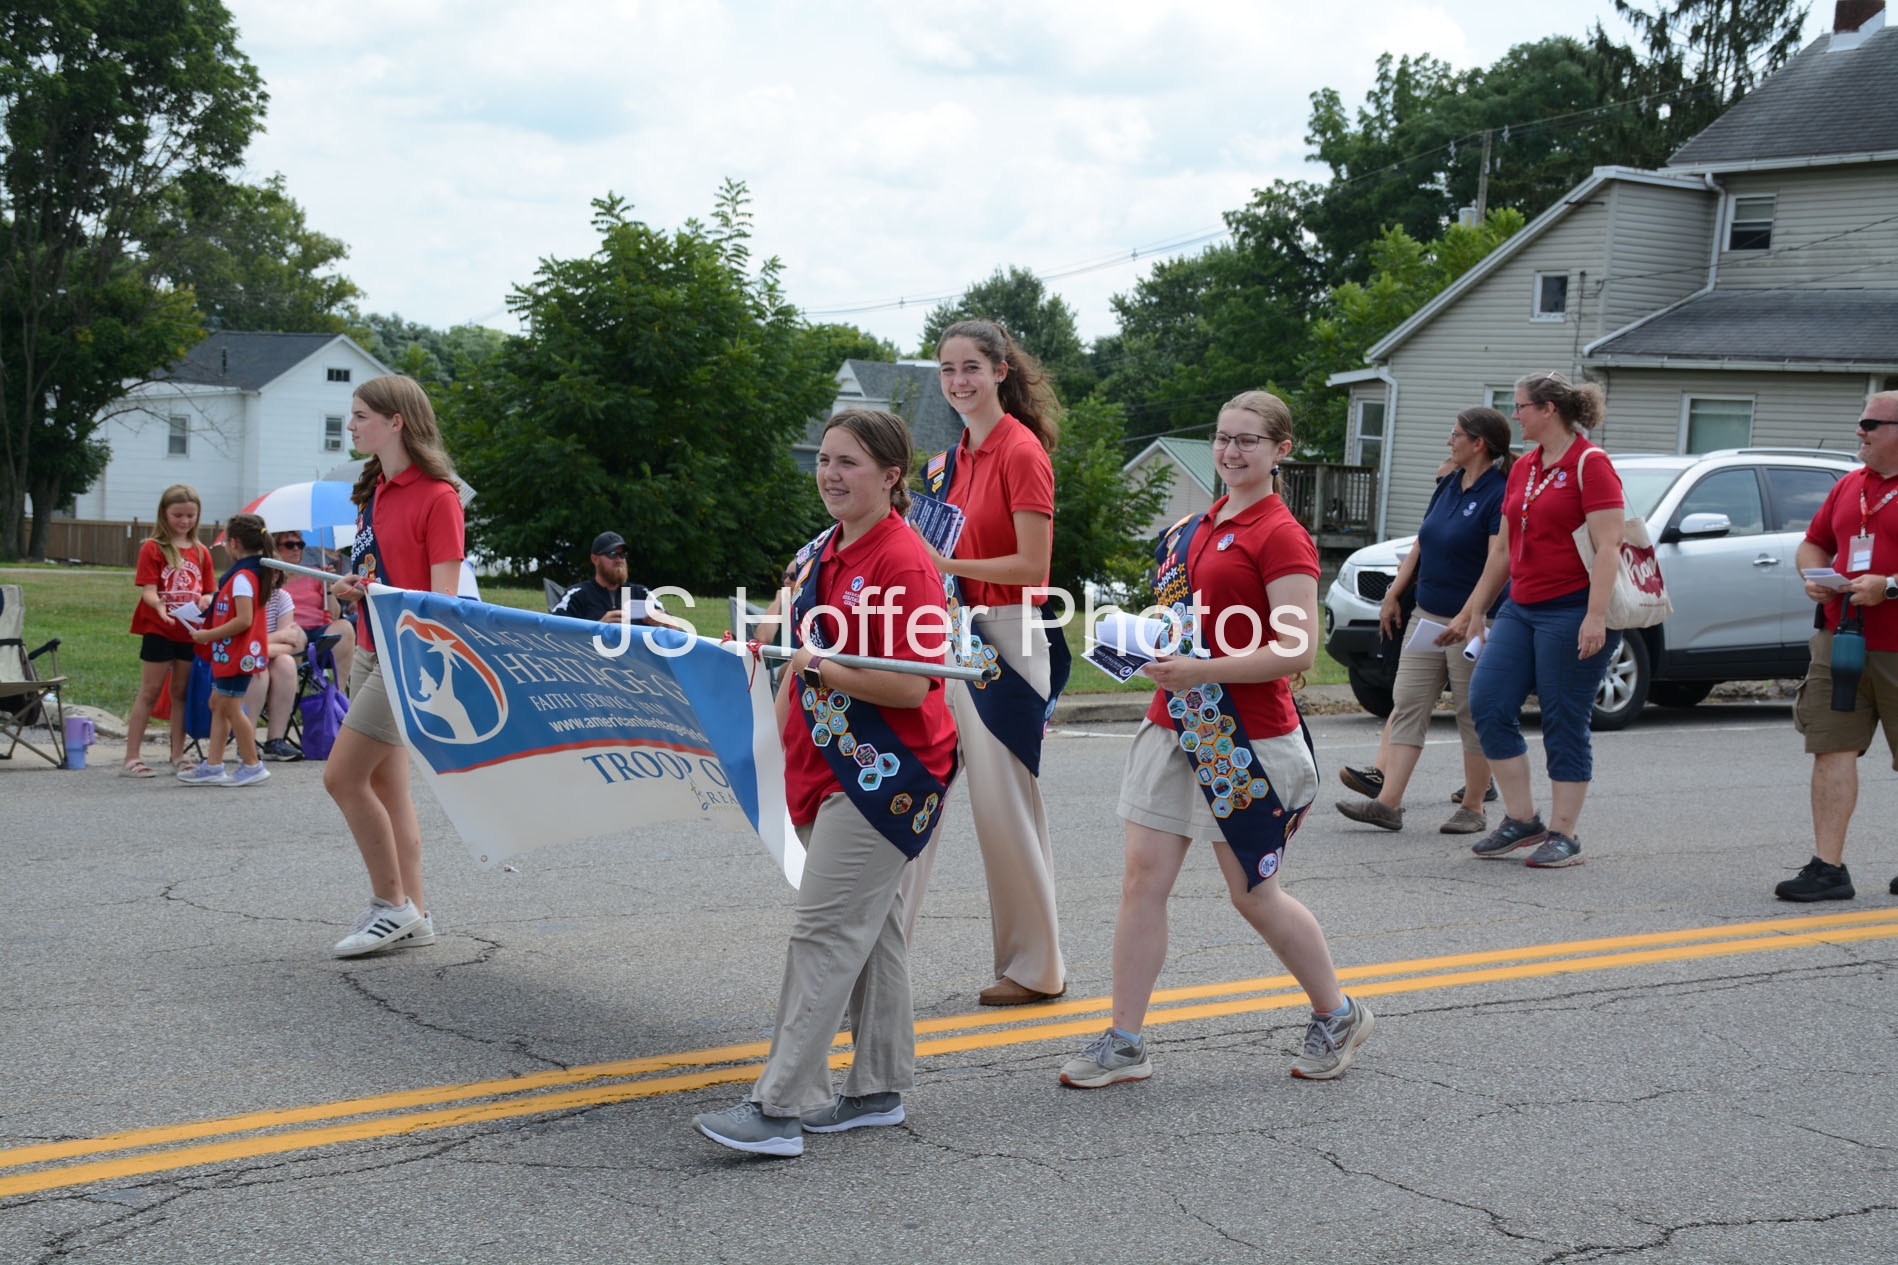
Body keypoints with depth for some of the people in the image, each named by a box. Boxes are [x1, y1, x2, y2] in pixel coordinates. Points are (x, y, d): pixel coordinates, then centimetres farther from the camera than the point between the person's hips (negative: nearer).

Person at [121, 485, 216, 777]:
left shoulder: (201, 552, 10)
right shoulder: (153, 548, -4)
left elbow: (210, 591, 10)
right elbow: (148, 590, -13)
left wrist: (206, 600, -14)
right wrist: (159, 606, -34)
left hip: (190, 632, 4)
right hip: (158, 630, -4)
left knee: (182, 692, 10)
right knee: (150, 692, -2)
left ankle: (178, 756, 17)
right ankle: (131, 759, 1)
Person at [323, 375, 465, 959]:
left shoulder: (436, 495, -13)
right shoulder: (373, 489, 14)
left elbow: (443, 595, -15)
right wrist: (351, 587, 1)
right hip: (371, 649, 9)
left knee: (343, 776, -10)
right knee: (386, 784, 8)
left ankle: (391, 904, 1)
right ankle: (413, 915, 14)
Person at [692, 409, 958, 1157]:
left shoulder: (904, 564, -15)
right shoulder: (817, 555, 13)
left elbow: (911, 687, -21)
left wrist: (824, 670, -24)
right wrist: (778, 727, 18)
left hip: (888, 771, -9)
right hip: (823, 766, 9)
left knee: (824, 930, -11)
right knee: (870, 928, 15)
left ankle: (779, 1108, -10)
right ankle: (879, 1089, 24)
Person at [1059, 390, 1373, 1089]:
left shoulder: (1280, 536, -12)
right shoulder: (1194, 526, 13)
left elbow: (1298, 650, -20)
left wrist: (1199, 670, -24)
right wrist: (1149, 639, 10)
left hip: (1246, 738, -7)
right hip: (1175, 726, 7)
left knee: (1255, 895, 4)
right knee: (1143, 878, 2)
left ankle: (1338, 1017, 27)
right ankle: (1124, 1042, 8)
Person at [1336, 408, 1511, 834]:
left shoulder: (1498, 495, -14)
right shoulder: (1449, 485, 12)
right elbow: (1421, 544, 19)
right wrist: (1394, 593, 17)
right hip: (1427, 616, 9)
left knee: (1474, 716, 2)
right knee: (1408, 704, 2)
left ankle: (1473, 809, 13)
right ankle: (1388, 803, 0)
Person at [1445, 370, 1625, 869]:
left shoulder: (1589, 463, -8)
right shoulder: (1522, 469, 16)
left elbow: (1607, 546, -15)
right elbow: (1501, 551, 22)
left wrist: (1595, 616, -24)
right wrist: (1471, 613, 23)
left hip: (1572, 609, -8)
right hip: (1521, 607, 8)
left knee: (1564, 724, -3)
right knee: (1487, 704, -2)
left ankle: (1563, 836, 7)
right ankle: (1522, 819, 9)